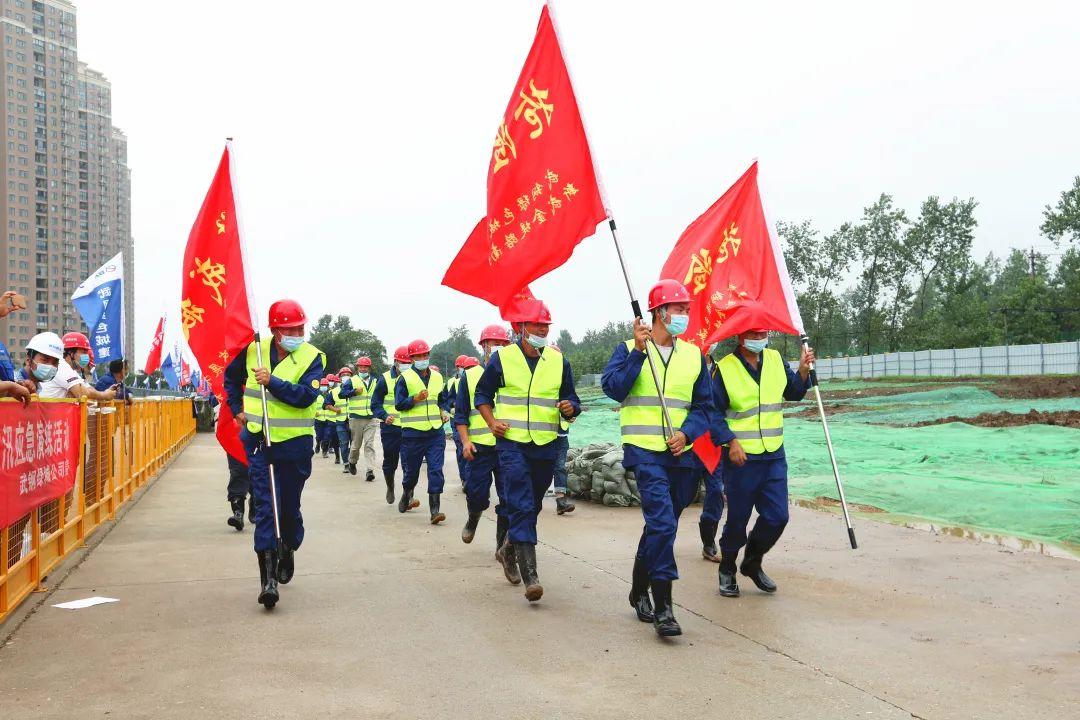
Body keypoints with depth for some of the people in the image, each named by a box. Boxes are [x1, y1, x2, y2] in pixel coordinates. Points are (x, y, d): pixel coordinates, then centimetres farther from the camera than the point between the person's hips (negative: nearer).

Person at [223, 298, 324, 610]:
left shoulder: (312, 357, -7)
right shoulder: (254, 350, 1)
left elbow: (306, 396, -21)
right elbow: (231, 376, 21)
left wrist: (272, 382, -26)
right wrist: (237, 409, 14)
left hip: (295, 444, -1)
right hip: (260, 442, 1)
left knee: (289, 507, 12)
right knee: (266, 508, -6)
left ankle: (288, 552, 41)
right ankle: (268, 578, -8)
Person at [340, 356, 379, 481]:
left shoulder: (374, 382, 14)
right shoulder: (352, 381, 3)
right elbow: (342, 393, -6)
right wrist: (355, 391, -15)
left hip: (371, 419, 2)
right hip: (356, 418, -2)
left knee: (369, 445, -7)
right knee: (356, 444, 7)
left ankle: (369, 471, -12)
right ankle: (352, 462, 36)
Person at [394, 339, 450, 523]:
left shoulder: (437, 377, 12)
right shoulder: (405, 378, -2)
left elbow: (444, 399, 26)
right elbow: (399, 404, -6)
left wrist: (444, 411, 7)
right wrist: (416, 399, -20)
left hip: (436, 432, 3)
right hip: (413, 433, -3)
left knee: (436, 470, -7)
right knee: (411, 470, 10)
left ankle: (434, 509, -7)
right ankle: (406, 496, 38)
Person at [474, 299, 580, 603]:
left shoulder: (558, 361, 7)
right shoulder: (503, 357, 0)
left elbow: (571, 400, 14)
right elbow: (482, 393, 10)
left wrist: (570, 408, -10)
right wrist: (492, 422, -5)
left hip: (546, 445, 4)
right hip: (512, 443, -4)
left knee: (532, 507, 16)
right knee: (522, 507, -12)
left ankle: (508, 550, 41)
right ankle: (530, 575, -14)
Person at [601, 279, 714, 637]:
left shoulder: (694, 355, 12)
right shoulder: (629, 349, 2)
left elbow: (704, 406, 12)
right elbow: (613, 388, -12)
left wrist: (686, 433, -6)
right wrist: (638, 352, -16)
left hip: (681, 454, 5)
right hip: (645, 451, -5)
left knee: (660, 526, 15)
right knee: (662, 523, -18)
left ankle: (639, 591, 34)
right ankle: (662, 607, -13)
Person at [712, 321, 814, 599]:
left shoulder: (775, 359, 7)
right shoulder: (725, 368, -9)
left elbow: (794, 393, 19)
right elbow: (715, 412, -8)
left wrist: (803, 371, 0)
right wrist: (731, 441, -20)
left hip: (774, 456, 5)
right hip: (741, 457, -5)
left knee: (777, 517, 4)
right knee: (738, 519, 5)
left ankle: (752, 564, 28)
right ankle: (727, 570, 26)